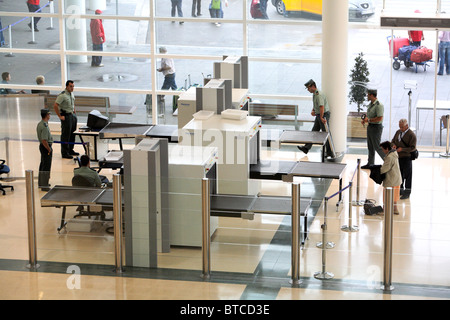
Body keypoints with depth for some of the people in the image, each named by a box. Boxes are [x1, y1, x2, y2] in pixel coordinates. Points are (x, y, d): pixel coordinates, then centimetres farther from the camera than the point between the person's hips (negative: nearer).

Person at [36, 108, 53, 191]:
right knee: (46, 166, -6)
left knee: (43, 164, 21)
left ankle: (41, 182, 34)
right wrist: (49, 149, -17)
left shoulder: (40, 124, 7)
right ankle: (44, 186, -4)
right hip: (46, 147, -11)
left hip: (42, 146, 11)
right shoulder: (44, 127, -25)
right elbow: (44, 141, -28)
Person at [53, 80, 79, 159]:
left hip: (72, 115, 9)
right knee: (66, 135, -5)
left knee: (72, 134, 15)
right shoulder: (62, 95, -18)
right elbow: (55, 106, -23)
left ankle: (70, 150, 27)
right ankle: (64, 153, 1)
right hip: (66, 116, -9)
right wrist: (60, 116, -19)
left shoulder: (71, 94, 10)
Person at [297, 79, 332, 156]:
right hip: (319, 115, 10)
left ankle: (329, 152, 6)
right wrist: (313, 111, 4)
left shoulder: (319, 95, -22)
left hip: (324, 115, -10)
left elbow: (321, 107, -29)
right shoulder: (314, 94, 11)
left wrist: (321, 117, -28)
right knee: (314, 131, 8)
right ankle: (306, 148, 9)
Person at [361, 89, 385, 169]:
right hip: (370, 126, 10)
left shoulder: (379, 105, -19)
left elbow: (380, 118, -26)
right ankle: (370, 164, 20)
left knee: (377, 147, -6)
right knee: (370, 146, 13)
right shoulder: (370, 104, 10)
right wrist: (364, 119, 5)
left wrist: (368, 120, -17)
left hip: (376, 127, -10)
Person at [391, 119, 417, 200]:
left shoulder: (411, 135, -13)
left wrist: (402, 149, -24)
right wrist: (393, 145, -5)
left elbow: (412, 148, -16)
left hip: (406, 157, -7)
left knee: (407, 175, 0)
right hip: (398, 157, 7)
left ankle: (407, 193, 8)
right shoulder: (398, 132, 9)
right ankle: (400, 190, 28)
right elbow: (393, 141, 19)